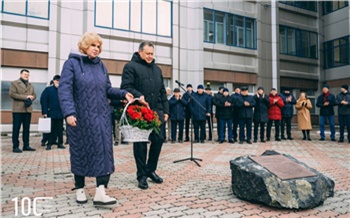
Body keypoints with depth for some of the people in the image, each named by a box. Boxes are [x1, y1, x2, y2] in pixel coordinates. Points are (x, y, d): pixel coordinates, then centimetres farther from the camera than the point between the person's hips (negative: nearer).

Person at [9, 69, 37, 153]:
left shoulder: (31, 85, 20)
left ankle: (26, 145, 13)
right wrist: (25, 97, -14)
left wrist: (31, 98, -9)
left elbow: (34, 95, 15)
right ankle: (15, 147, 1)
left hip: (28, 109, 5)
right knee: (16, 128, -3)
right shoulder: (14, 83, 3)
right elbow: (12, 94, -9)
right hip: (18, 109, -5)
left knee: (27, 128, 7)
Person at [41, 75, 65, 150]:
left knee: (60, 129, 7)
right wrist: (44, 112, -10)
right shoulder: (48, 90, 2)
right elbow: (43, 101, -3)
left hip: (60, 114, 2)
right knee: (51, 129, 3)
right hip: (51, 113, -2)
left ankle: (60, 143, 16)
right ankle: (49, 144, 11)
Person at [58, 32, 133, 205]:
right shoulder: (72, 63, -3)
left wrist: (123, 93, -3)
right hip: (80, 117, -4)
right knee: (80, 152, 7)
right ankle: (80, 189, 24)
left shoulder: (101, 65, 13)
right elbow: (64, 89, -13)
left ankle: (100, 192, -4)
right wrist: (68, 112, -26)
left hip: (101, 116, 4)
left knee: (103, 151, -5)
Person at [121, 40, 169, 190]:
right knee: (140, 143, 1)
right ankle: (141, 175, 15)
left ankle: (150, 170, 24)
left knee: (158, 140, 4)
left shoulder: (157, 69, 21)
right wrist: (139, 96, -27)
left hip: (157, 111, 6)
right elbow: (126, 87, -10)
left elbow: (162, 92, 21)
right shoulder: (131, 67, 1)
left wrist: (165, 110, 14)